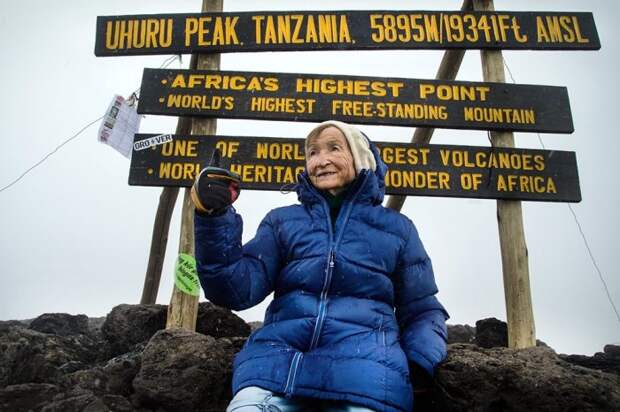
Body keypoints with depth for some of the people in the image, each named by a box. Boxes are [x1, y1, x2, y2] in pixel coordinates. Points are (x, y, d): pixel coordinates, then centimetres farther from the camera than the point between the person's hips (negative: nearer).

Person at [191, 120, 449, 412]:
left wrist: (419, 365, -2)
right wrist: (214, 218, -11)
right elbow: (240, 289, 3)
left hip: (364, 369, 0)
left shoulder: (396, 228, 16)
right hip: (277, 363, 1)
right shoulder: (282, 221, 16)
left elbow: (422, 311, 18)